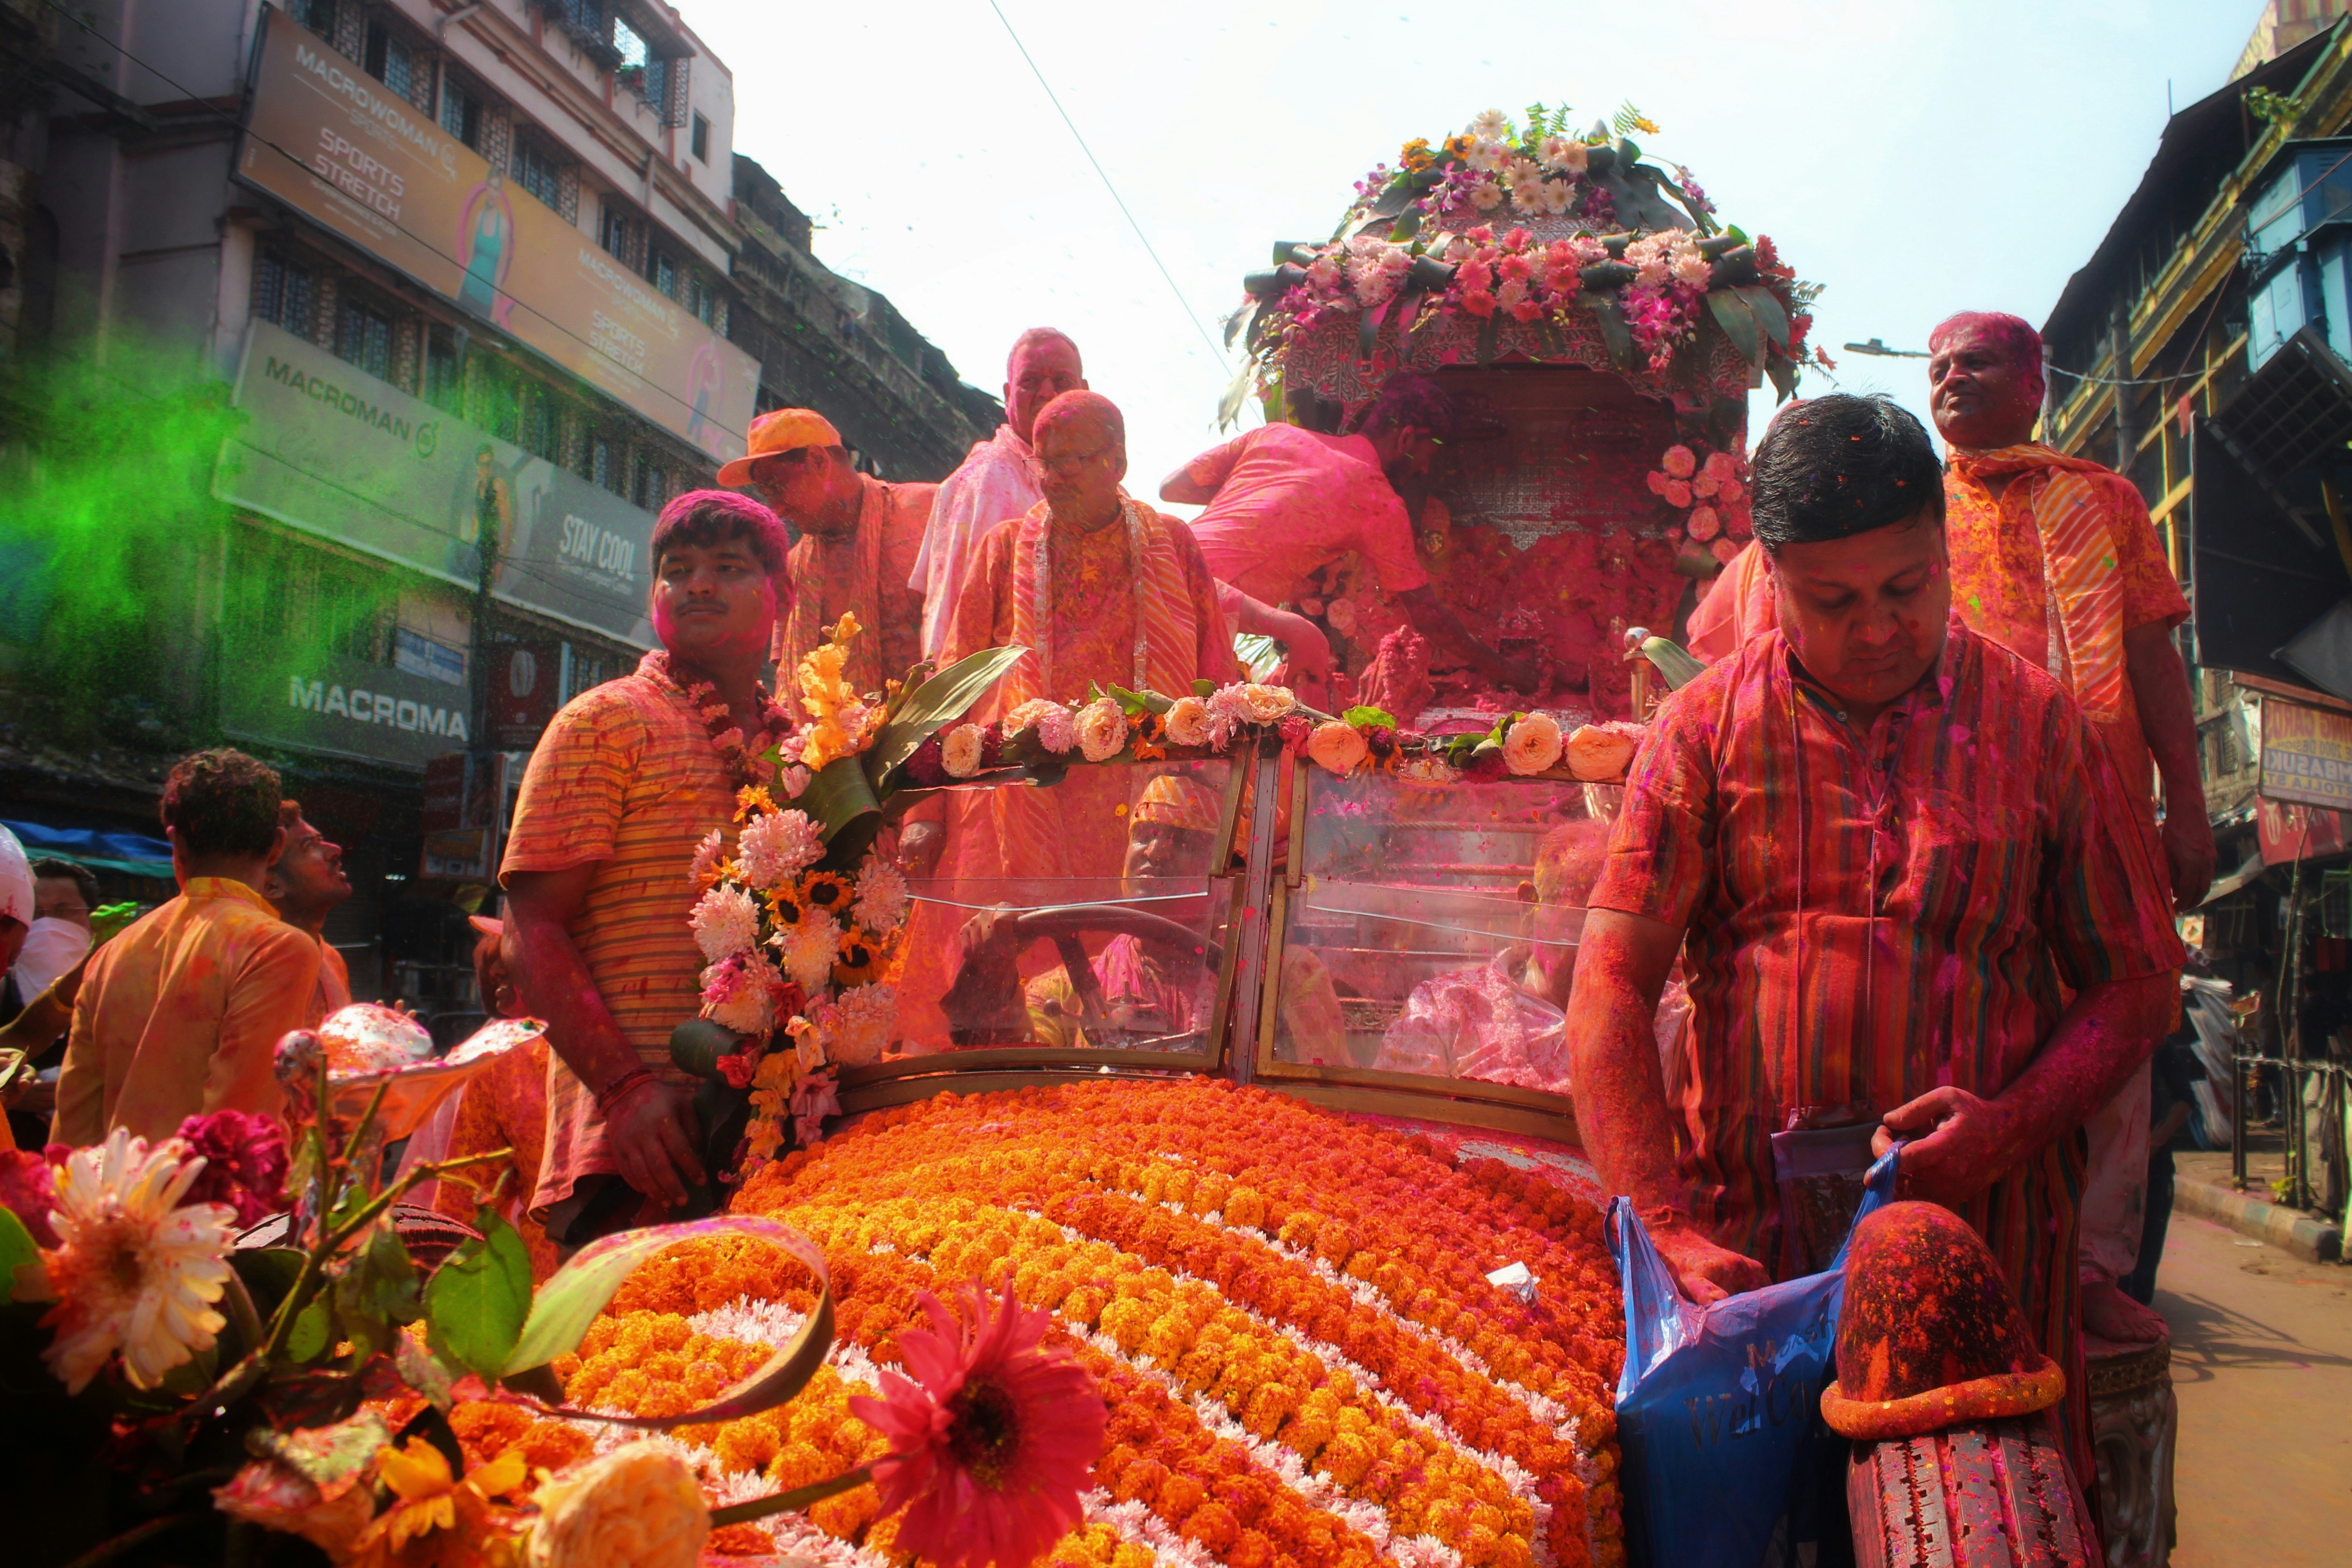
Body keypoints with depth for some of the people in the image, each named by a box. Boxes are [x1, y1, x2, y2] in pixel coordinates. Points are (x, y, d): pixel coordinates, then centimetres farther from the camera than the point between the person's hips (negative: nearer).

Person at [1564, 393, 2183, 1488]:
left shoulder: (2039, 724, 5)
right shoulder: (1708, 725, 1)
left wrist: (2011, 1126, -10)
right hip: (1744, 1235, 0)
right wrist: (1669, 1231, -16)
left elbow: (2135, 984, 9)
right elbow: (1611, 985, -6)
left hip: (1986, 1231, 1)